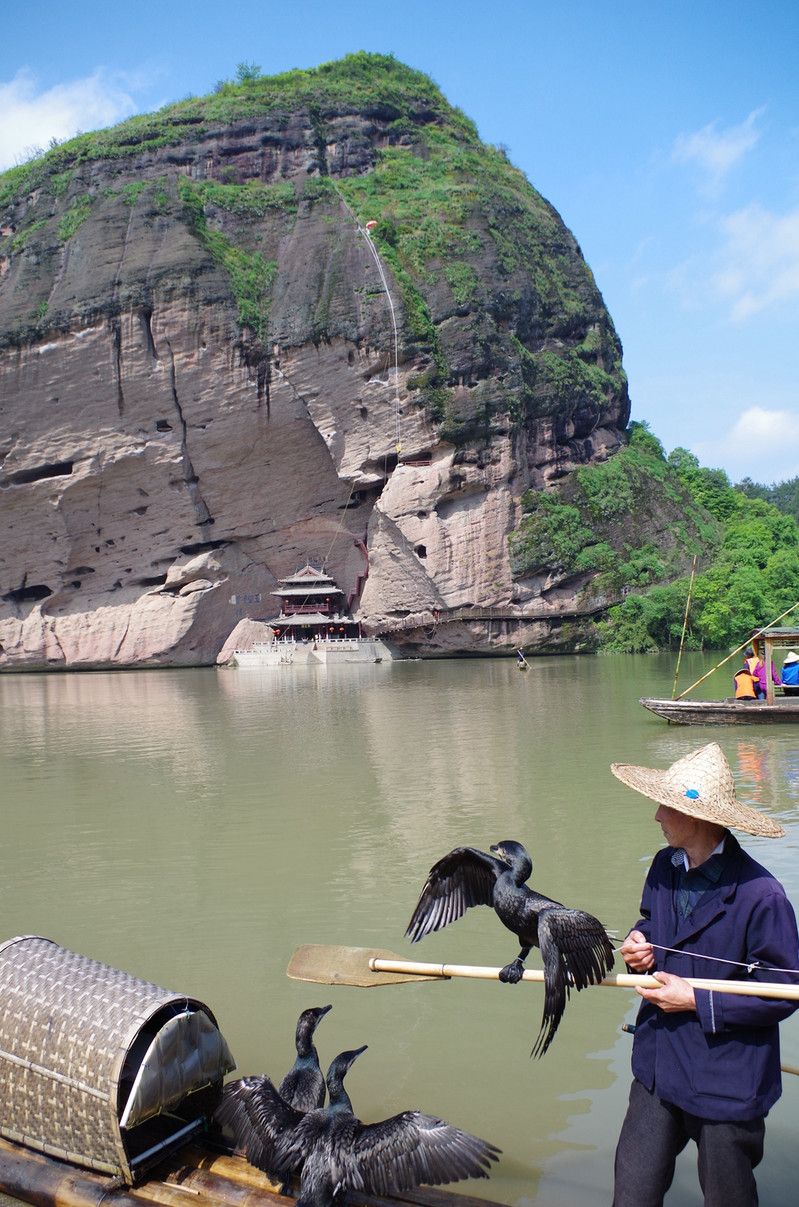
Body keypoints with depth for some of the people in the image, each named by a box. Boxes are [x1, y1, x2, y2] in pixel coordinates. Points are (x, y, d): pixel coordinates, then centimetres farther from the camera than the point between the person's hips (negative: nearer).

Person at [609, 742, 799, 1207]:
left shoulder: (760, 895, -23)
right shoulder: (664, 868, 0)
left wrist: (697, 1001, -18)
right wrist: (640, 944, -4)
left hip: (727, 1088, -5)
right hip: (657, 1071, 6)